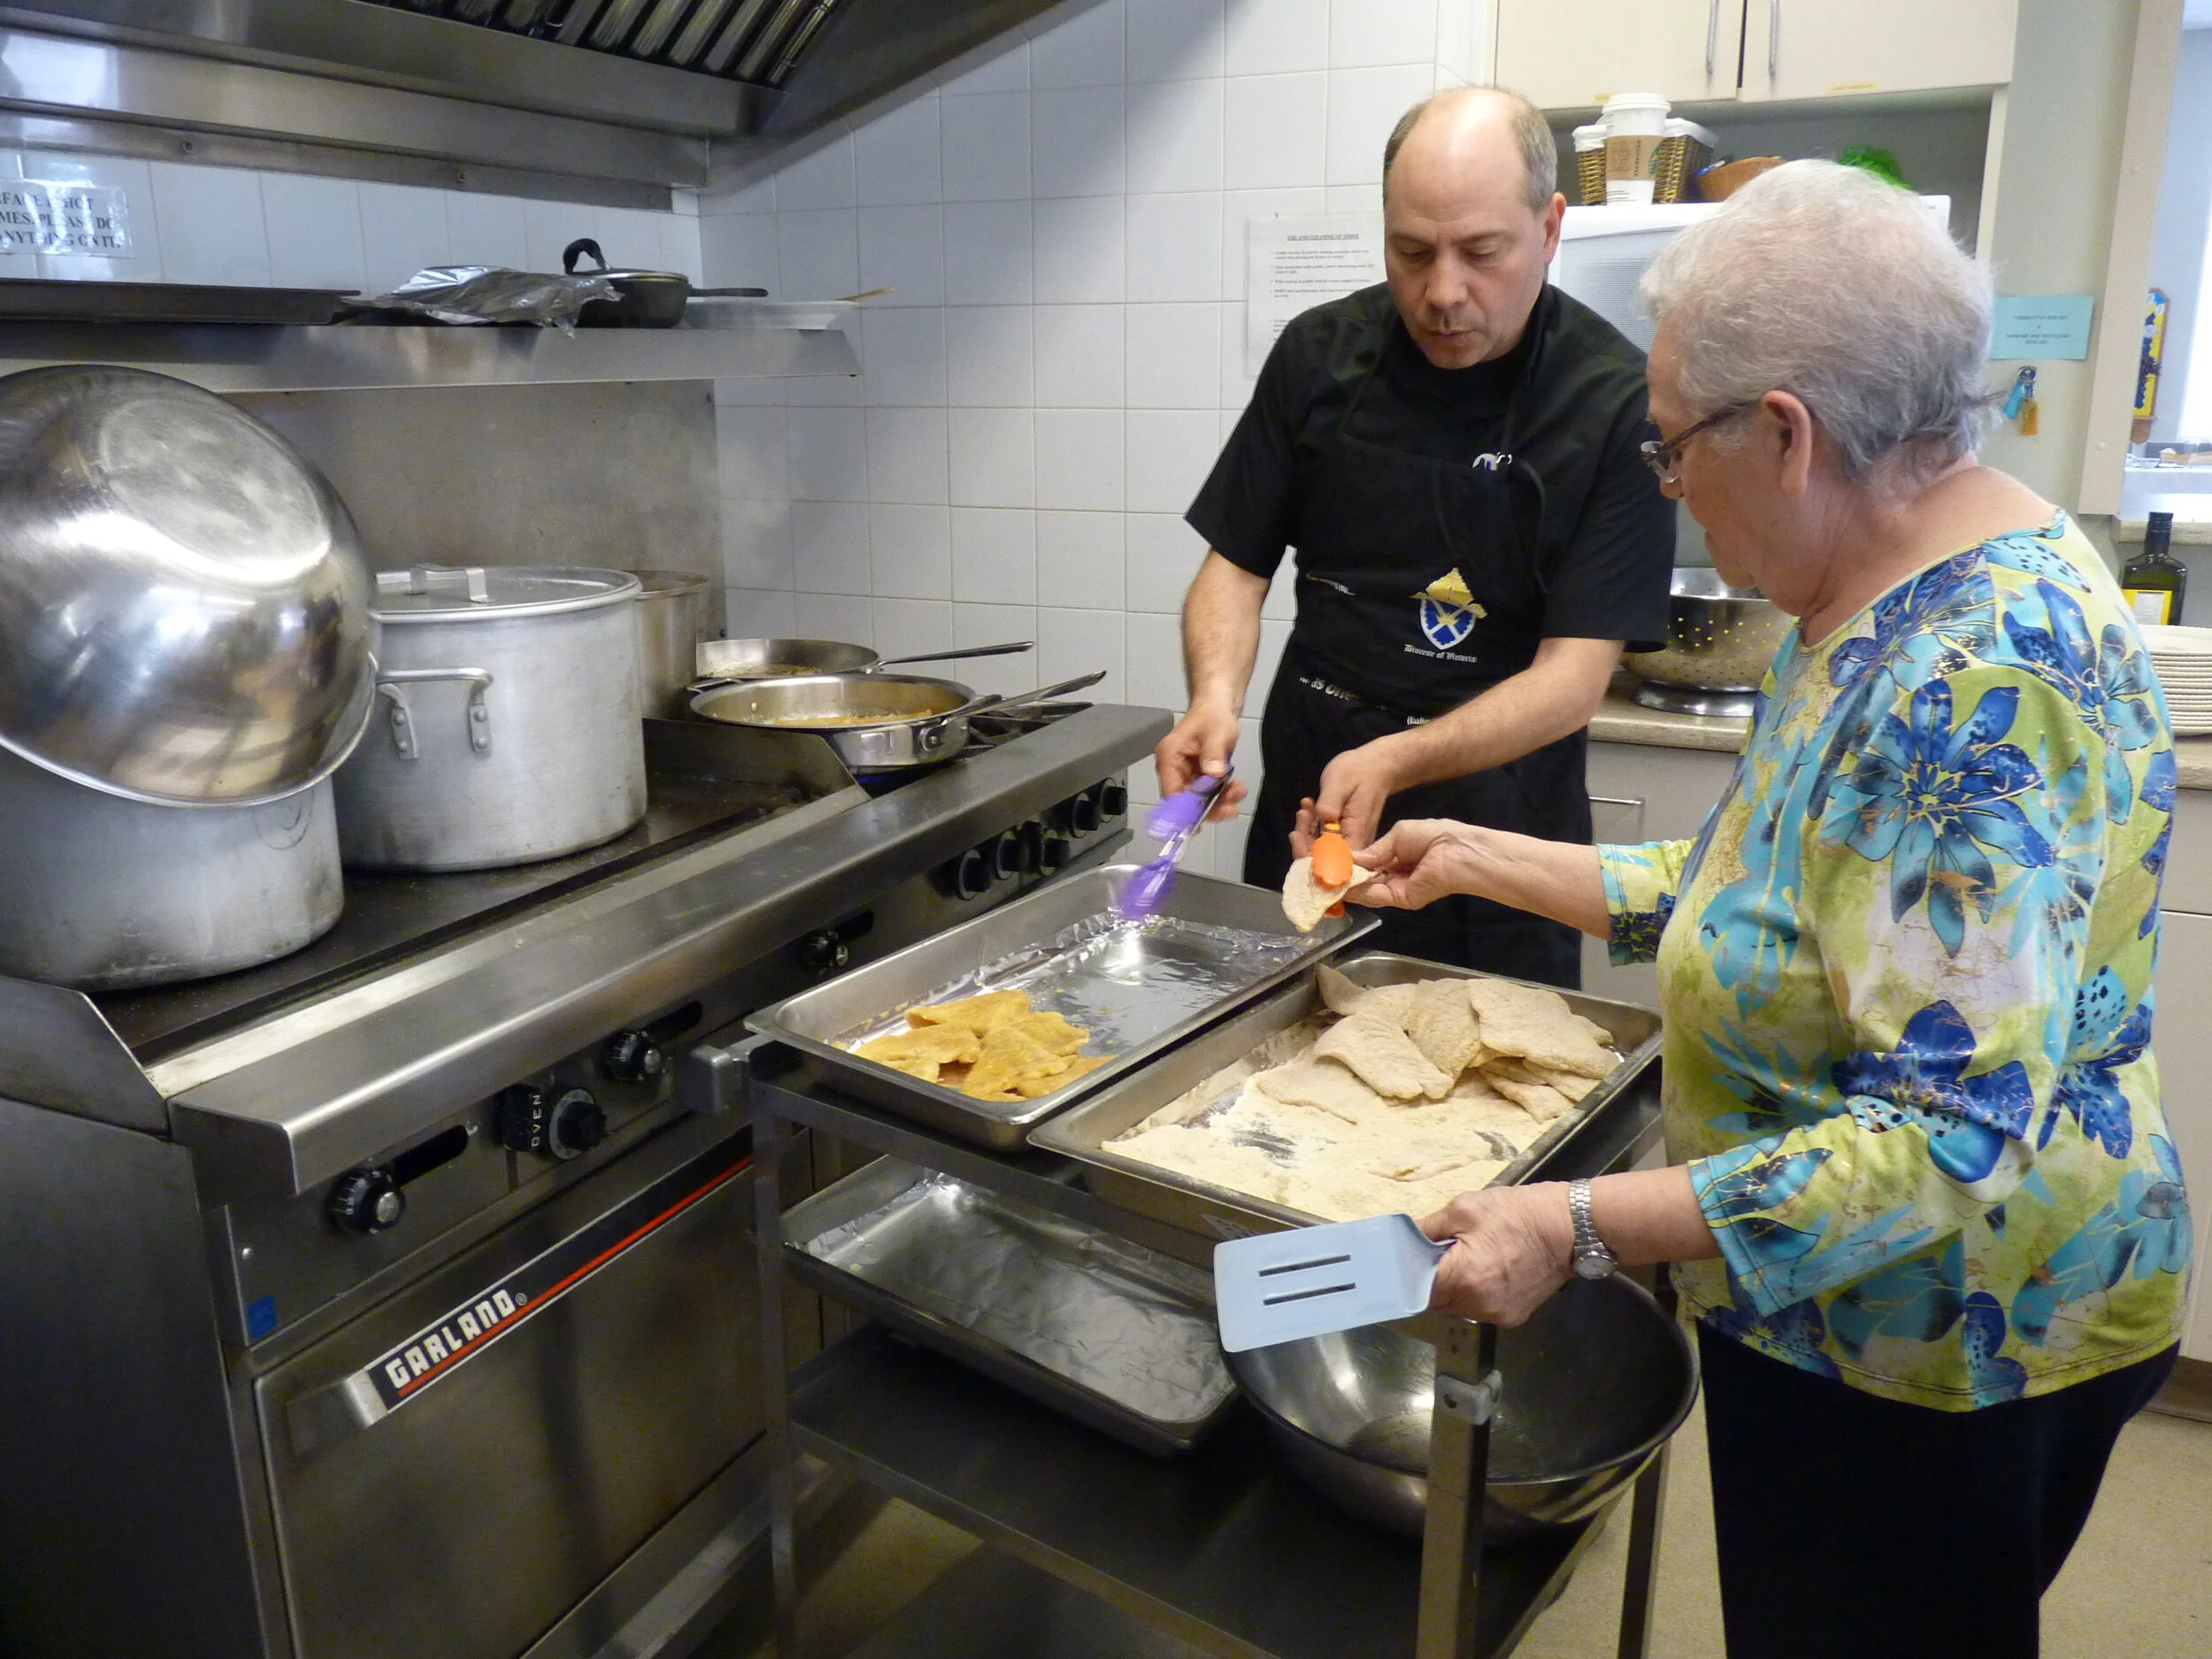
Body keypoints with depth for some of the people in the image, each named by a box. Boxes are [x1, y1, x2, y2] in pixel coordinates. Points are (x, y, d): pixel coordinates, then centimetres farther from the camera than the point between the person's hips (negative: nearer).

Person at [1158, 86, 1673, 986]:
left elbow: (1572, 677, -16)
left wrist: (1394, 762, -31)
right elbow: (1237, 563, 2)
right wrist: (1216, 699, -17)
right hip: (1300, 815, 3)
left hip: (1496, 849, -3)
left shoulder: (1618, 403, -13)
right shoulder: (1320, 353, -3)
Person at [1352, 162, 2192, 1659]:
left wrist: (1583, 1230, -34)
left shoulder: (1979, 681, -30)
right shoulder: (1886, 598, 2)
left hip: (1940, 1338, -9)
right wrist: (1483, 860, 10)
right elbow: (1780, 896, 9)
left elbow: (1957, 1139, -32)